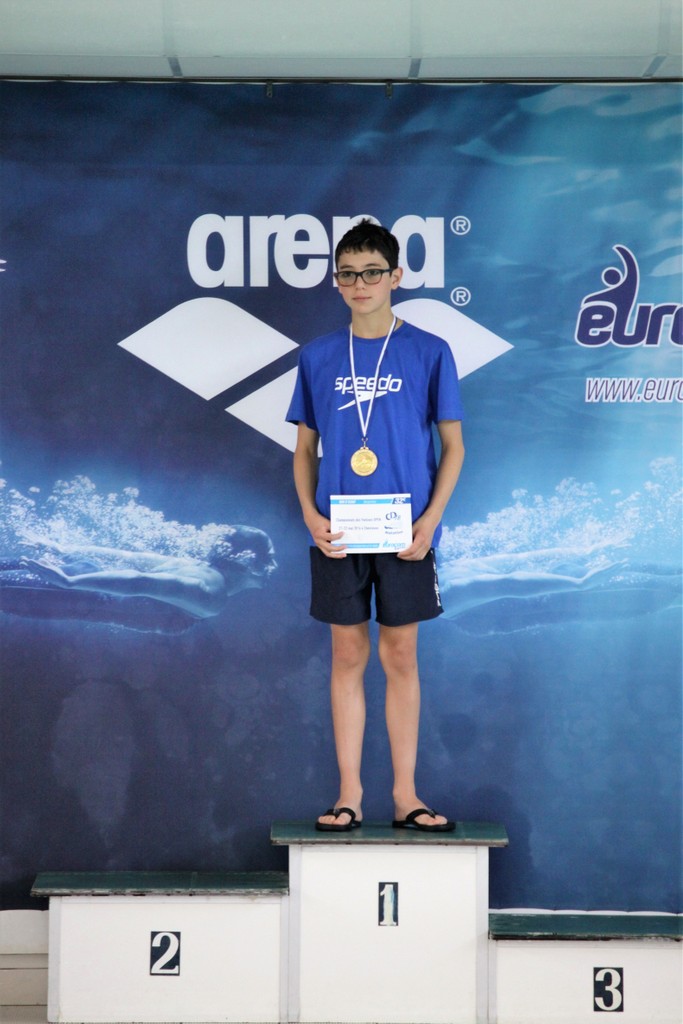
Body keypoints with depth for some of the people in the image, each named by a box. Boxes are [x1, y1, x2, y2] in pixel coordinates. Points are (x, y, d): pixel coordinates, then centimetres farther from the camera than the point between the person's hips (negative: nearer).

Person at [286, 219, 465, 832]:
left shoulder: (428, 352, 1)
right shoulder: (319, 358, 6)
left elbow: (453, 445, 3)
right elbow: (305, 448, 11)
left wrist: (430, 519, -9)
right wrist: (310, 514, -5)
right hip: (338, 533, 2)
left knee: (400, 656, 4)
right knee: (348, 656, 6)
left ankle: (405, 794, 12)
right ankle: (350, 793, 11)